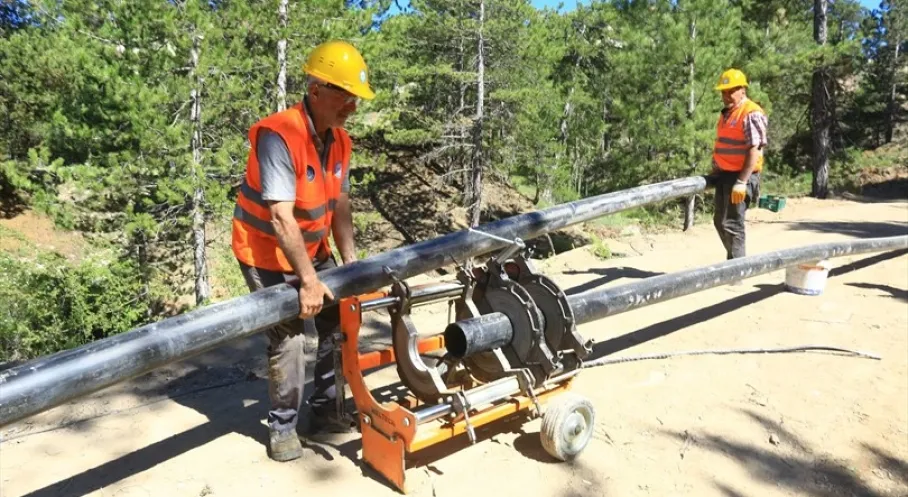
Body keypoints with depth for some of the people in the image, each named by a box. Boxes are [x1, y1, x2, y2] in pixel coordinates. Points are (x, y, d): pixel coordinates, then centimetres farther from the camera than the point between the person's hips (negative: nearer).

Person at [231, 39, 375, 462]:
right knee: (288, 340, -8)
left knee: (338, 324, 9)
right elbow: (281, 218, -32)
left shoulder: (339, 140, -3)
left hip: (313, 251, 8)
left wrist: (350, 261, -5)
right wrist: (309, 280, -30)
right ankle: (282, 426, 12)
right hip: (267, 255, -7)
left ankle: (327, 405, 27)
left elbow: (340, 204, 1)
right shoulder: (277, 136, -28)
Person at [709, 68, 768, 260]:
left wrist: (742, 181, -25)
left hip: (740, 177, -9)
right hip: (724, 175, 10)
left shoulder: (751, 114, -14)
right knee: (720, 221, 16)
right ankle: (736, 260, 29)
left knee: (732, 223, -8)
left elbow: (754, 150, -21)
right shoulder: (726, 113, 15)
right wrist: (715, 171, 22)